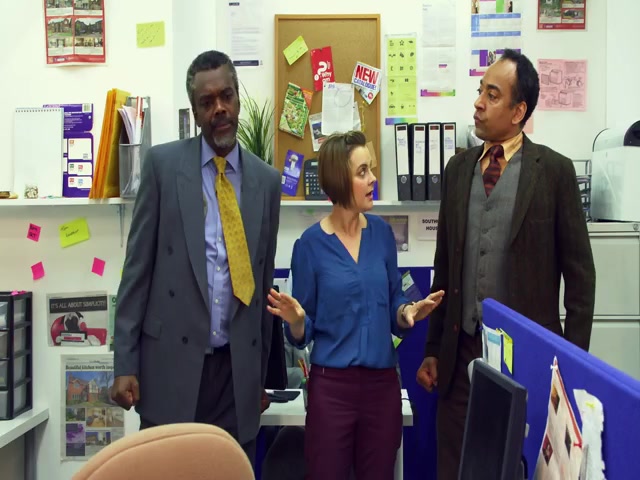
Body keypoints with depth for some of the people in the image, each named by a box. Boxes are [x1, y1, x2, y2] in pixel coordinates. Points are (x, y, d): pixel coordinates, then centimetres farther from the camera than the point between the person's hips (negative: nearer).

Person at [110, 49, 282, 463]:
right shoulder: (163, 164, 0)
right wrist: (125, 362, -5)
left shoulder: (266, 179, 7)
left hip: (238, 367, 2)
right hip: (171, 360, -2)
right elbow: (138, 266, -1)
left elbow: (264, 279, 12)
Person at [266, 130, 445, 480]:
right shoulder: (311, 243, -8)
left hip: (383, 382, 3)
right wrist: (295, 320, -25)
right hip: (331, 384, -3)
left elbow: (392, 308, 9)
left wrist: (408, 312, -12)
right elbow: (303, 335, -4)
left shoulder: (381, 232, 2)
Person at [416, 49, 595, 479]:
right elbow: (445, 265, 10)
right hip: (462, 350, 4)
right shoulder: (459, 167, 8)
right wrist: (433, 348, 10)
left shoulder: (555, 170, -5)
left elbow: (580, 273, -3)